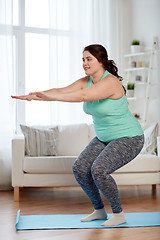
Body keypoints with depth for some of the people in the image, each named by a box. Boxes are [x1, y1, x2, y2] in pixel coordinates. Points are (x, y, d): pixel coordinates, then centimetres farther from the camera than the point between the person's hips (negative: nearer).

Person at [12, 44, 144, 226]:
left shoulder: (111, 82, -24)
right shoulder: (86, 81, 0)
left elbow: (83, 96, -40)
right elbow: (61, 91, -11)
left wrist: (50, 97, -46)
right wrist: (33, 96, -26)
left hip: (129, 138, -8)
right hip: (104, 138, 9)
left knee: (99, 170, -25)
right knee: (80, 168, -4)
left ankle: (118, 214, -4)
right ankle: (99, 210, 14)